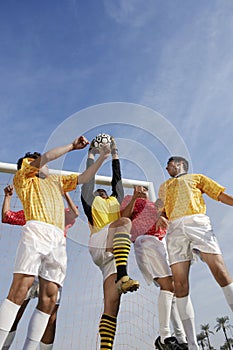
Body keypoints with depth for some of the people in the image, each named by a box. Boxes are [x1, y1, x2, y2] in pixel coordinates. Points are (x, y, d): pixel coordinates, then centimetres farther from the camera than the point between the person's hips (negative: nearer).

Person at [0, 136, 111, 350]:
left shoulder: (56, 180, 36)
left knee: (49, 298, -4)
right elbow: (46, 157, 6)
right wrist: (73, 146, 15)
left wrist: (102, 157, 27)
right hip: (36, 231, -5)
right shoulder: (23, 177, 20)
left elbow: (84, 178, 32)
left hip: (59, 239, 5)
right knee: (20, 289, -17)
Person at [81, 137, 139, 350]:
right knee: (125, 222, -31)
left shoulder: (115, 201, 37)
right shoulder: (91, 202, 28)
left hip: (113, 254, 4)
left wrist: (115, 154, 39)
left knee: (111, 308, -10)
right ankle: (122, 277, -47)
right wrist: (91, 154, 33)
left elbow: (117, 179, 35)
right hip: (98, 244, -4)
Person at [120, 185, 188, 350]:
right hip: (145, 241, -7)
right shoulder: (130, 199, 17)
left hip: (162, 243, 7)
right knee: (168, 285, -20)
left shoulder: (154, 205, 36)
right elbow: (123, 216, -1)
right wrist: (134, 197, -10)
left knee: (174, 289, -2)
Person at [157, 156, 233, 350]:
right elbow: (162, 209, 24)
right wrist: (160, 217, -1)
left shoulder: (196, 177, 26)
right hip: (174, 229, 3)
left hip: (198, 222, -2)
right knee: (180, 285, -8)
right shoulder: (163, 187, 35)